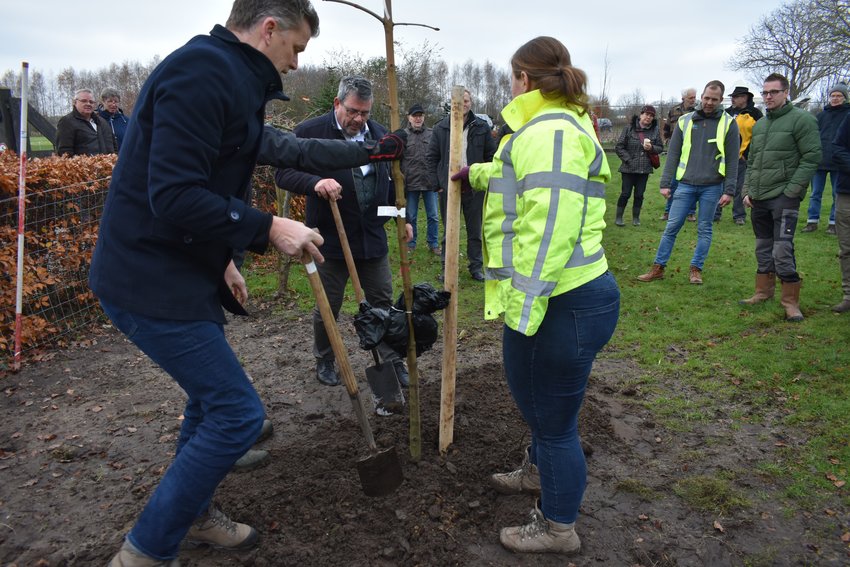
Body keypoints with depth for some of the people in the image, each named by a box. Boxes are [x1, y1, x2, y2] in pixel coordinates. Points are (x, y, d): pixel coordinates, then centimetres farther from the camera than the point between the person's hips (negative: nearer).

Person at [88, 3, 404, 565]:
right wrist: (268, 228, -20)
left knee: (212, 396, 21)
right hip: (153, 281, -10)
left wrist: (220, 256, 27)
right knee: (238, 412, -6)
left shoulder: (227, 77, 15)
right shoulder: (202, 70, -18)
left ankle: (194, 514, 41)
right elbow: (173, 196, -27)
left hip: (182, 272, 10)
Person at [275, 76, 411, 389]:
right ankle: (324, 361, 29)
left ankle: (392, 362, 21)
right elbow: (283, 173, -11)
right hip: (330, 238, -4)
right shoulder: (310, 132, -8)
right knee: (328, 307, 8)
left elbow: (391, 181, 18)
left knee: (382, 302, 9)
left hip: (373, 236, 4)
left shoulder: (379, 134, 8)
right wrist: (315, 182, -29)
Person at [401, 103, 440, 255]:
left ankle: (433, 244, 21)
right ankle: (410, 244, 23)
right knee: (411, 217, 10)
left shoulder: (432, 134, 5)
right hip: (411, 183, -2)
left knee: (433, 216, 8)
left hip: (430, 182, 2)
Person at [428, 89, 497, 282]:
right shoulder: (441, 128, 2)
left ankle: (476, 267, 21)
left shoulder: (481, 127, 3)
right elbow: (432, 157, 6)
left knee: (475, 231, 10)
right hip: (448, 188, 0)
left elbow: (491, 156, 6)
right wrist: (437, 183, -1)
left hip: (475, 188, 0)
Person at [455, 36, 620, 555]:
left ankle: (559, 529, 26)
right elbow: (522, 179, 39)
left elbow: (548, 228, -26)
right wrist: (478, 173, 52)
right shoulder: (555, 126, 18)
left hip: (559, 306, -11)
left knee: (553, 417, 6)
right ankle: (539, 472, 53)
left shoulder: (549, 131, -17)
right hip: (570, 297, 11)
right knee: (541, 403, 29)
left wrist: (521, 309, -25)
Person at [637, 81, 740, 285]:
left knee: (704, 229, 7)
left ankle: (696, 269, 18)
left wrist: (729, 190, -6)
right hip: (686, 184, 1)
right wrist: (665, 183, 1)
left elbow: (732, 160, -1)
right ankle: (658, 267, 8)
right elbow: (673, 154, 6)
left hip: (712, 187, -1)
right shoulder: (685, 121, 6)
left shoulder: (728, 123, 1)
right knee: (672, 226, 1)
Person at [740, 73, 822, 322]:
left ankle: (791, 302, -2)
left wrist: (792, 190, -15)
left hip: (784, 197, -7)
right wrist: (747, 190, 11)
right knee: (763, 248, 14)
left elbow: (812, 157, -11)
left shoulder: (801, 119, -6)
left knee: (782, 250, -12)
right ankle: (763, 291, 26)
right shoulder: (759, 125, 16)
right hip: (758, 198, 7)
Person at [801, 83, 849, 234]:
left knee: (838, 195, 4)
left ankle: (834, 223, 12)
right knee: (815, 194, 5)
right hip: (819, 161, 2)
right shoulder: (821, 115, 10)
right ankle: (812, 221, 11)